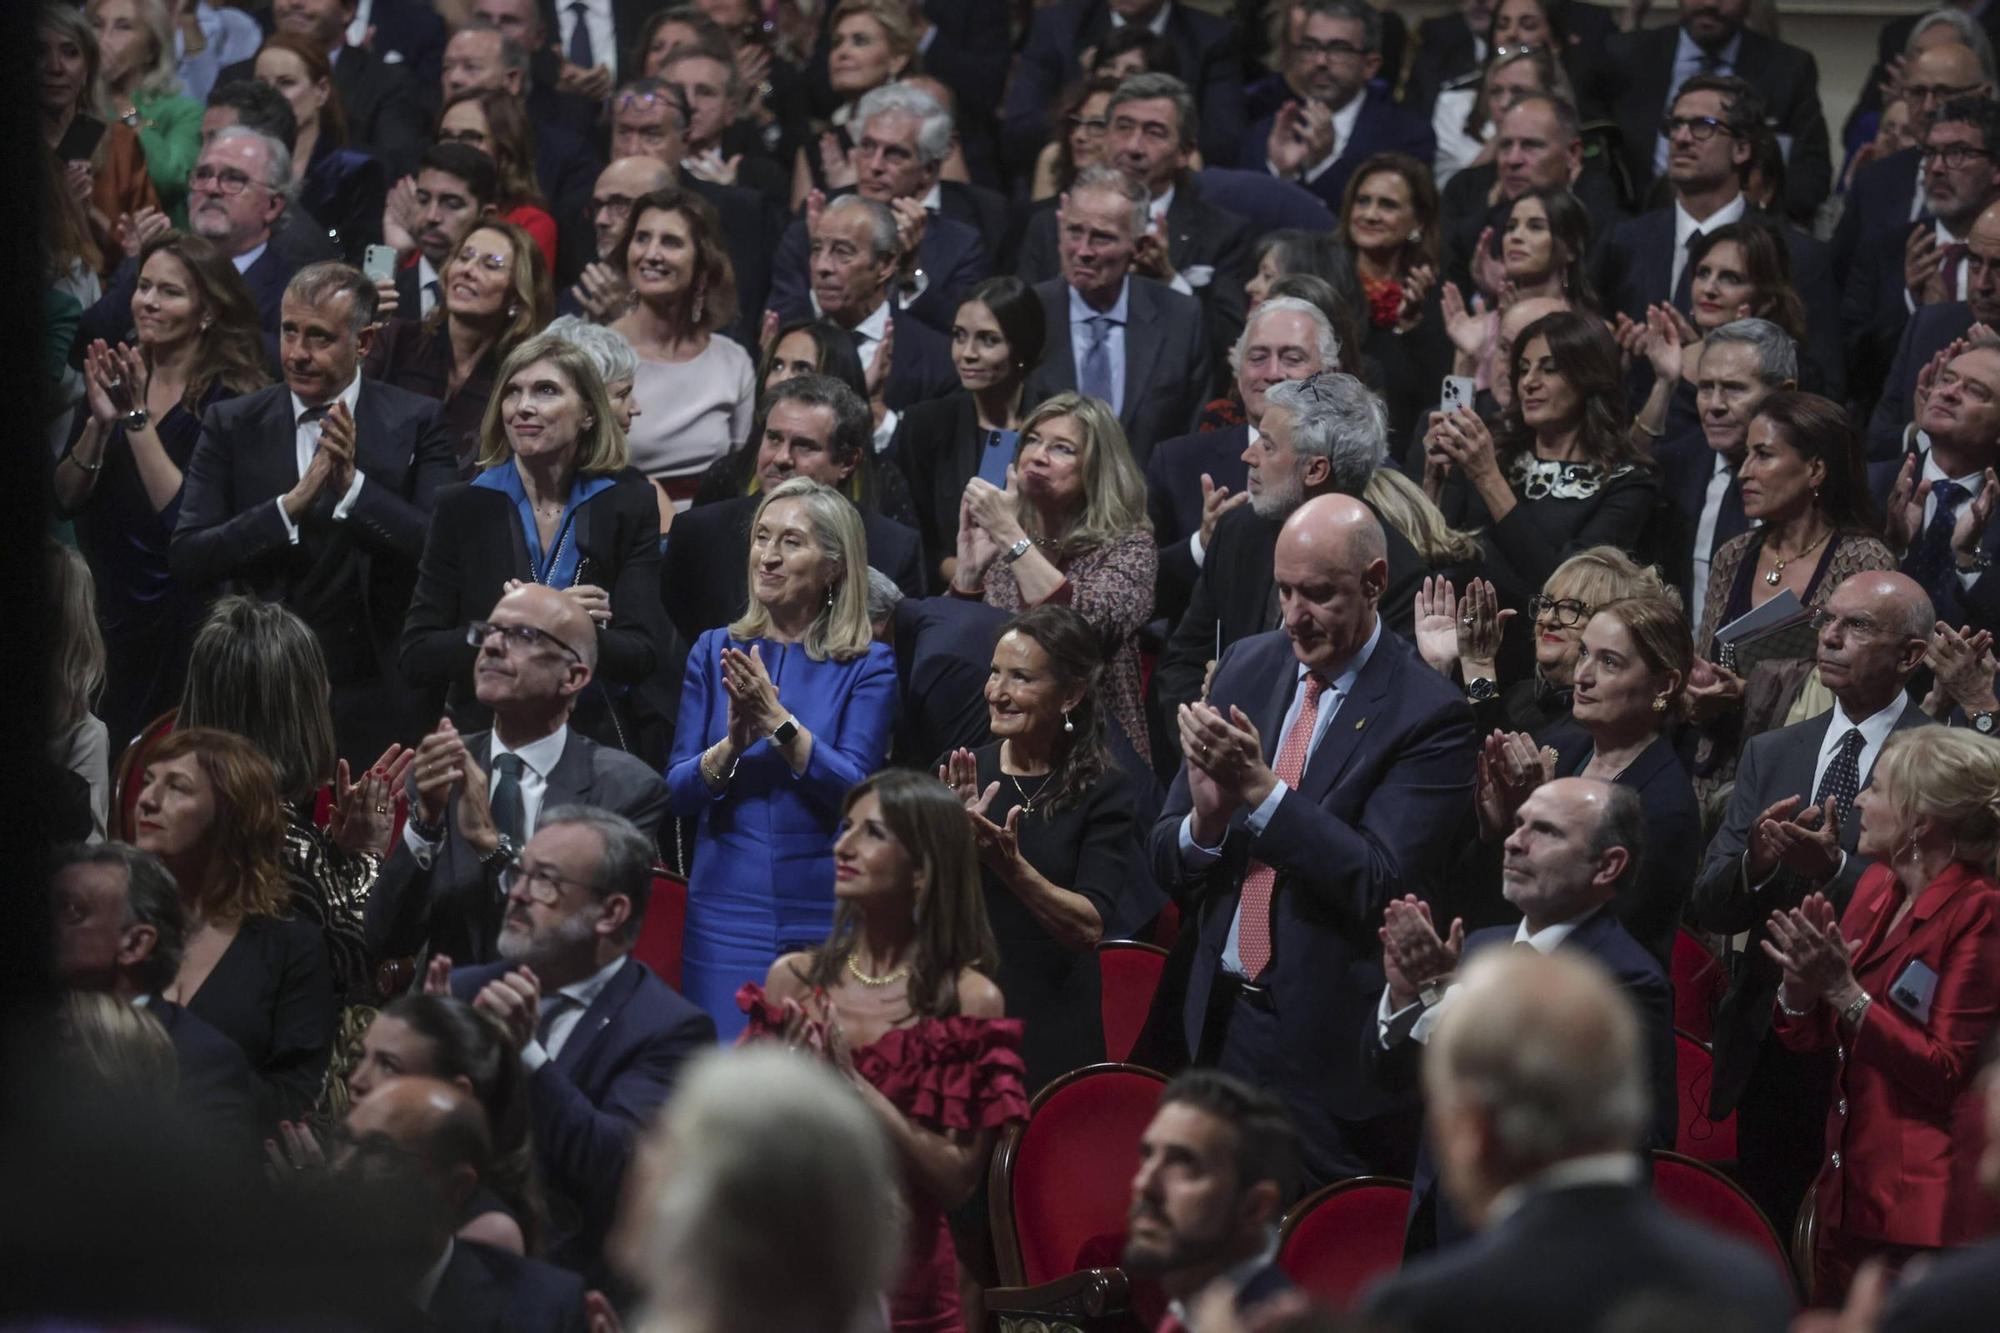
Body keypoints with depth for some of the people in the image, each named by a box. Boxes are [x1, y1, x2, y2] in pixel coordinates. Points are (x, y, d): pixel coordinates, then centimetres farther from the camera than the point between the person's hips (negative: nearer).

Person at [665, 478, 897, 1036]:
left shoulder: (867, 666, 0)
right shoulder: (715, 651, 7)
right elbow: (679, 792, 2)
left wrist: (778, 721, -21)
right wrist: (732, 743, -17)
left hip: (825, 917, -2)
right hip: (727, 911, 2)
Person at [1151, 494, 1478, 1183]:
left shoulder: (1428, 713, -10)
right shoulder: (1247, 667, 9)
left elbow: (1380, 884, -19)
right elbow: (1165, 862, 10)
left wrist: (1258, 787, -24)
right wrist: (1205, 821, -14)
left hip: (1325, 1045, -5)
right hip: (1216, 1023, 5)